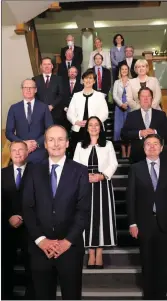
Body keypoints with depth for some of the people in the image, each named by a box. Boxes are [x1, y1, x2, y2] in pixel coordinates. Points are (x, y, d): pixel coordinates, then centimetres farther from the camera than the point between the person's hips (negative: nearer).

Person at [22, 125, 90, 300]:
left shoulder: (80, 171, 0)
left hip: (70, 247, -1)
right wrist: (40, 239, -9)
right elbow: (28, 208, 1)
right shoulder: (35, 172, 5)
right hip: (40, 247, 2)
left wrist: (67, 241, -12)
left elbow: (83, 210, -5)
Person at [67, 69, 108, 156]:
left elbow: (104, 113, 1)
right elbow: (69, 113, 10)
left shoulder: (99, 95, 8)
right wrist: (77, 122, -9)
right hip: (77, 130, 2)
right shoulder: (76, 95, 14)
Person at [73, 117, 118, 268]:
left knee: (102, 217, -3)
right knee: (87, 217, -1)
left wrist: (102, 175, -13)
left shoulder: (108, 144, 10)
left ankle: (99, 254, 5)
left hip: (103, 185, -1)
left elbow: (114, 164, 2)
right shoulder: (80, 145, 13)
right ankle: (91, 254, 6)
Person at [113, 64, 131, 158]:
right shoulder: (117, 82, 11)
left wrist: (126, 104, -15)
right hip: (119, 107, 2)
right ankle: (123, 153, 7)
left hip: (129, 107, -2)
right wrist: (121, 104, -12)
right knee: (119, 128, -1)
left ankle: (129, 153, -1)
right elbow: (114, 95, 2)